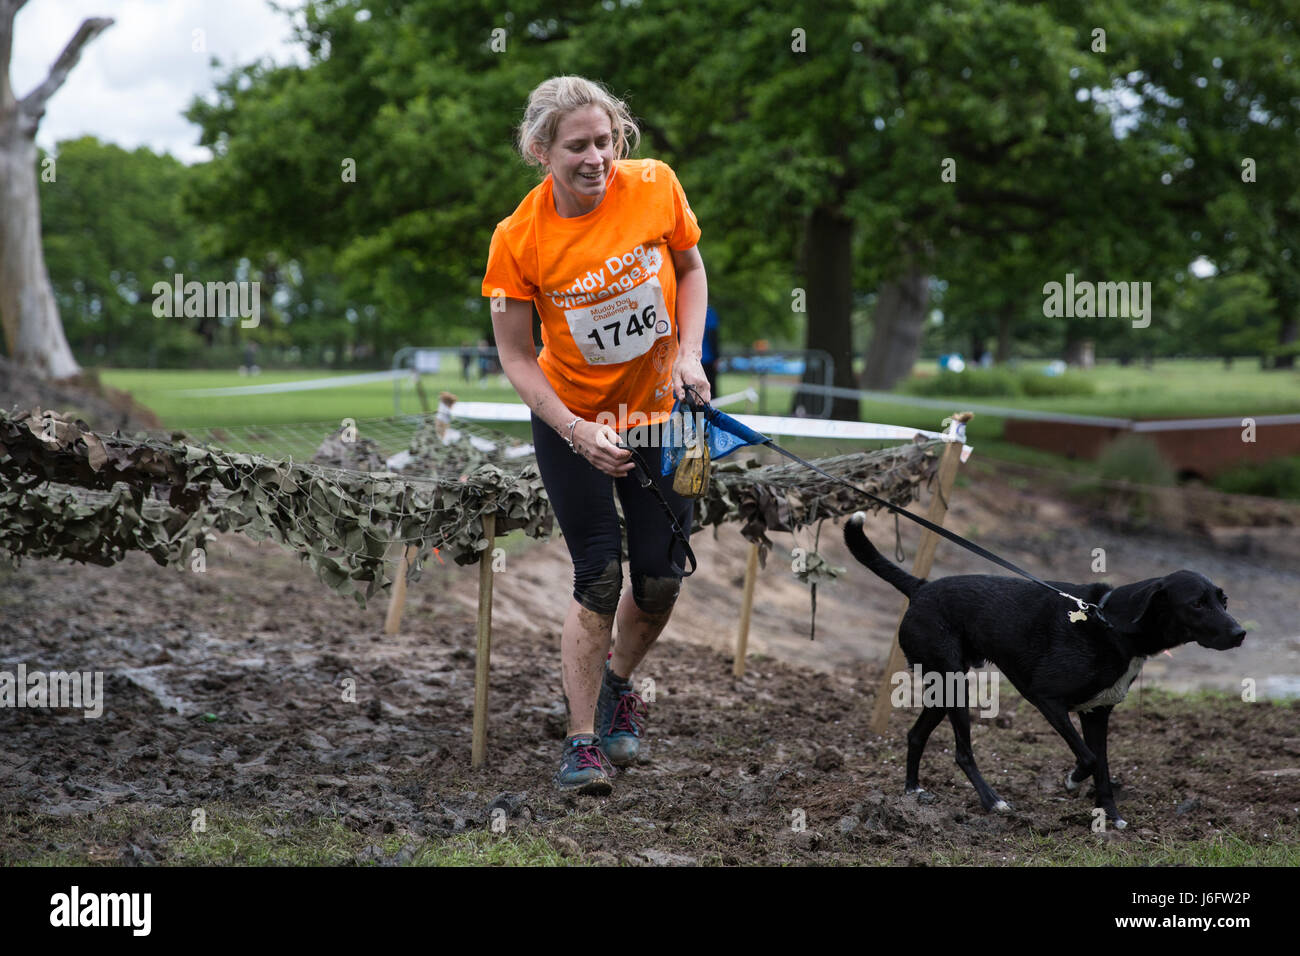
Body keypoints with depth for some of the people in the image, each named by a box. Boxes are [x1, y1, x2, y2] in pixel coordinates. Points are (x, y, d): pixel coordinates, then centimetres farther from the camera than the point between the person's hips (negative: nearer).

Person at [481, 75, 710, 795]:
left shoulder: (655, 187, -15)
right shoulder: (518, 238, -19)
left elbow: (691, 270, 4)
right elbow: (516, 358, -11)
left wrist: (688, 353, -10)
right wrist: (575, 431, -22)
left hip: (660, 412, 3)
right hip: (572, 422, -2)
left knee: (661, 580, 4)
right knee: (599, 579, -7)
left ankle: (617, 683, 34)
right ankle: (581, 741, 6)